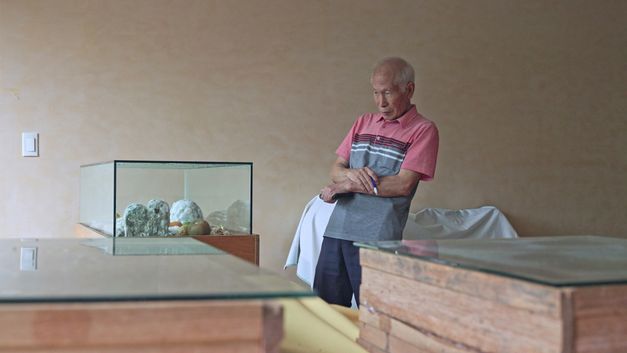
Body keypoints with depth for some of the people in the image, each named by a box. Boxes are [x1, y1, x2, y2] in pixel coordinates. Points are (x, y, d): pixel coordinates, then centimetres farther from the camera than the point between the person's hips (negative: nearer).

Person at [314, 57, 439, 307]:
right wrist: (353, 174, -11)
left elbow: (403, 184, -11)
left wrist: (347, 185, -8)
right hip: (336, 230, 5)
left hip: (377, 238, -5)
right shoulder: (364, 122, 16)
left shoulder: (423, 130, -2)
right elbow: (336, 170, 13)